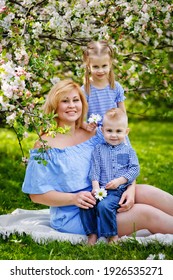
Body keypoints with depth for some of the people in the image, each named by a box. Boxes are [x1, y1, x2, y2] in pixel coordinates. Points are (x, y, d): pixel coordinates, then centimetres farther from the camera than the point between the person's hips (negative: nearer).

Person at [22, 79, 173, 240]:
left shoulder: (94, 135, 8)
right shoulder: (44, 146, -7)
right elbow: (36, 194, -9)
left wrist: (130, 189, -13)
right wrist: (73, 198, -22)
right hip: (71, 216, -5)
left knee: (147, 192, -20)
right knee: (145, 214, -22)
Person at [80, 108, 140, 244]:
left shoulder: (128, 150, 11)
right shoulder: (99, 149, 15)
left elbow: (135, 169, 2)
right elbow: (95, 169, 6)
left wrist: (119, 181, -11)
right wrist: (96, 186, -9)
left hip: (118, 191, -3)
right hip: (100, 189, 3)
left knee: (104, 205, -31)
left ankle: (112, 235, -15)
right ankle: (92, 233, -9)